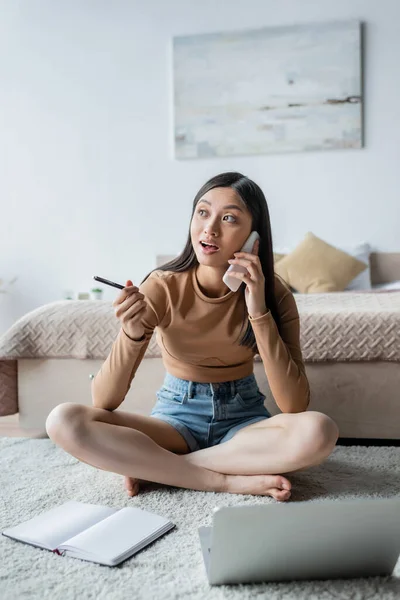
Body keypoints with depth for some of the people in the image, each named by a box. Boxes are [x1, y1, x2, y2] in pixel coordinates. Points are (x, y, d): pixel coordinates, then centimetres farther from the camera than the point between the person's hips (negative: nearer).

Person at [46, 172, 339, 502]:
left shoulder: (273, 292, -13)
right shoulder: (162, 286, -15)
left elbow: (295, 406, -21)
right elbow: (103, 402, -15)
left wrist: (259, 313, -27)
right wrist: (131, 335, -34)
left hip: (243, 418, 1)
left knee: (319, 431, -32)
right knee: (64, 421, -25)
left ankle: (152, 466, -19)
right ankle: (230, 480, -22)